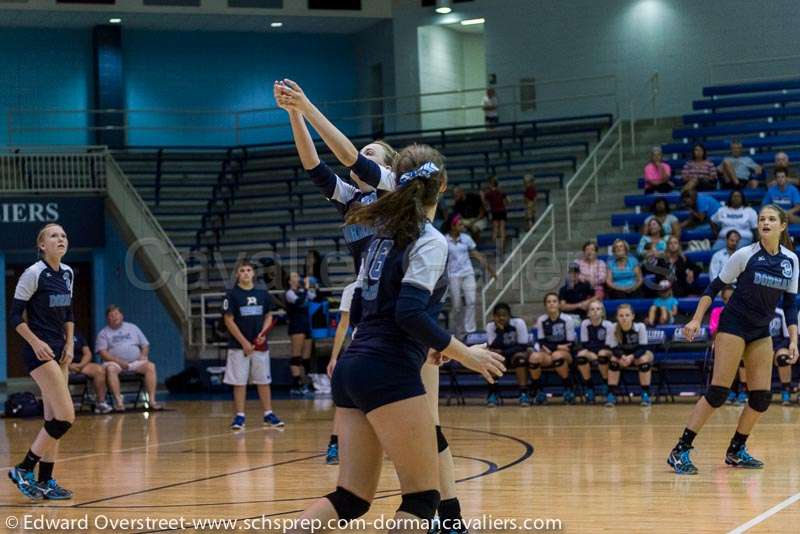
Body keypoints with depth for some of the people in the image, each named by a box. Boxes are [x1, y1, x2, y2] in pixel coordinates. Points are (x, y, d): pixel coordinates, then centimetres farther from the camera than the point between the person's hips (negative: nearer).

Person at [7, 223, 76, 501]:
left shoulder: (68, 273, 10)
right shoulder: (33, 274, -12)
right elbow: (15, 315, -11)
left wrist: (69, 344, 8)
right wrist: (36, 342, -20)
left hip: (59, 350, 8)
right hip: (39, 351, -8)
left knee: (53, 419, 7)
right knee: (66, 416, -13)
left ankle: (45, 481, 12)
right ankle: (23, 470, -3)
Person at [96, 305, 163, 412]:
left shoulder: (132, 327, 20)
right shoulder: (103, 333, 10)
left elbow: (145, 345, 20)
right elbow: (102, 352, -3)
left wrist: (144, 355, -3)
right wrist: (119, 361, -16)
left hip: (136, 362, 3)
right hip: (115, 362, -2)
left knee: (151, 366, -26)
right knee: (110, 368, -37)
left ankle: (151, 400, -29)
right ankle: (119, 402, -42)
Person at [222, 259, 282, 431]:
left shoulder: (263, 294, 6)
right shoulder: (232, 294, -4)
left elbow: (268, 316, 13)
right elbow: (229, 321, -6)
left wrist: (263, 333, -7)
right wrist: (244, 342, -11)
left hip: (260, 345, 3)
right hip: (239, 346, -3)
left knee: (264, 381, 6)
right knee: (239, 382, 0)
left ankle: (268, 415, 13)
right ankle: (239, 416, 5)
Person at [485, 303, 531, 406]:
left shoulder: (518, 323, -16)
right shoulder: (490, 326, -10)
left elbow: (523, 346, -19)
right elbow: (494, 348, -20)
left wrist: (503, 352, -25)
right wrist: (500, 330, -31)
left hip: (517, 353, -2)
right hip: (501, 358, 2)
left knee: (520, 357, -36)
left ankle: (523, 394, -33)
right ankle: (493, 393, -21)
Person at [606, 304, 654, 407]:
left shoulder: (640, 327, -25)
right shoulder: (614, 328, -20)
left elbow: (642, 348, -24)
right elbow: (614, 349, -18)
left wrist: (631, 357, -42)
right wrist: (622, 356, -40)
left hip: (638, 354, -1)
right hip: (622, 354, 2)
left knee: (644, 359, -34)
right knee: (614, 360, -29)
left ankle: (645, 394, -21)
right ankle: (612, 394, -22)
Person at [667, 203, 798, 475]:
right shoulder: (745, 255, -11)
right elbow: (715, 286, -5)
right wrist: (696, 319, -12)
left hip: (761, 332, 6)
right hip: (733, 325, -5)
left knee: (762, 396, -1)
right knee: (718, 392, -14)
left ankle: (736, 451, 16)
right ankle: (680, 451, -11)